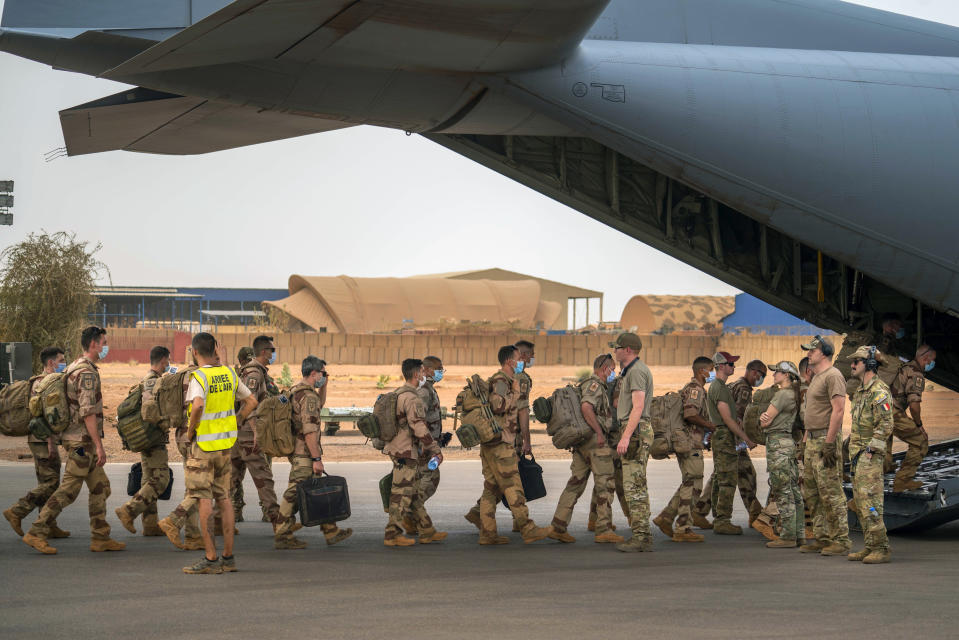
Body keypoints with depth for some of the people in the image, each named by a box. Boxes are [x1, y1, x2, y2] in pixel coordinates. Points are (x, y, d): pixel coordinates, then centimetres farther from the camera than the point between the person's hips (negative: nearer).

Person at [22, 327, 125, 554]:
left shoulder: (75, 368, 16)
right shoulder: (86, 372, -17)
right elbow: (88, 412, -22)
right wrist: (99, 446, -22)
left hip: (81, 441, 10)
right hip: (82, 441, -10)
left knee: (100, 487, 11)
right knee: (68, 490, -8)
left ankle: (100, 537, 13)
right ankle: (36, 533, -6)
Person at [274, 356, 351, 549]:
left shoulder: (296, 392, 14)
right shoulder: (308, 396, -18)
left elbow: (319, 405, 36)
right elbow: (309, 431, -23)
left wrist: (324, 385, 23)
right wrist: (317, 459, -22)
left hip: (296, 452, 11)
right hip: (304, 455, -11)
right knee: (294, 494, -6)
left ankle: (331, 532, 19)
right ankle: (282, 536, -3)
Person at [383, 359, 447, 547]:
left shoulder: (398, 394, 14)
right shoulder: (411, 399, -18)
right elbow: (419, 428, -22)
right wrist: (435, 450, -15)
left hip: (397, 448, 10)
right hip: (405, 453, -10)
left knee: (414, 494, 13)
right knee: (402, 494, -4)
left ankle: (427, 531, 20)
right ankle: (392, 535, -1)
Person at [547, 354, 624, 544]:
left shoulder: (592, 386, 22)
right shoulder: (594, 384, -10)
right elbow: (586, 407, -26)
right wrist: (599, 432, -23)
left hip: (581, 443, 10)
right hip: (595, 442, -10)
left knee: (576, 484, 8)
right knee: (605, 484, -5)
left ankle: (557, 527, 5)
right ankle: (604, 530, -6)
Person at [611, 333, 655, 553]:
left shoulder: (637, 371, -12)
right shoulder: (631, 370, 21)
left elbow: (638, 407, -22)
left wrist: (626, 436, -26)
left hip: (636, 431, -11)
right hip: (636, 432, 11)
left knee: (634, 486, -11)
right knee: (637, 486, 10)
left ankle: (639, 536, -12)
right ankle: (644, 537, 12)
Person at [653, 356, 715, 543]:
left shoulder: (692, 388, 20)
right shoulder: (695, 389, -12)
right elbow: (690, 414, -26)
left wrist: (706, 429, 19)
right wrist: (710, 426, -13)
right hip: (691, 443, -10)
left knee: (689, 485, 15)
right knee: (692, 485, -7)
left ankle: (665, 517, 14)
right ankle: (683, 529, -5)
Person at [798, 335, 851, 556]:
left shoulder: (833, 376, -12)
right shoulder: (816, 378, 20)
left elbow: (838, 410, -19)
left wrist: (829, 444, -23)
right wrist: (805, 442, 22)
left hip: (826, 439, -11)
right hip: (812, 440, 11)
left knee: (831, 493, -9)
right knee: (813, 493, 12)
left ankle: (840, 541, -6)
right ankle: (822, 539, 17)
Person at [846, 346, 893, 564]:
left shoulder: (879, 391, -14)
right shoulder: (861, 391, 18)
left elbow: (886, 424, -20)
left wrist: (870, 450, -20)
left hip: (870, 455, -10)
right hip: (858, 455, 10)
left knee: (870, 501, -13)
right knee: (860, 503, 11)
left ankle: (881, 549, -11)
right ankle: (870, 546, 15)